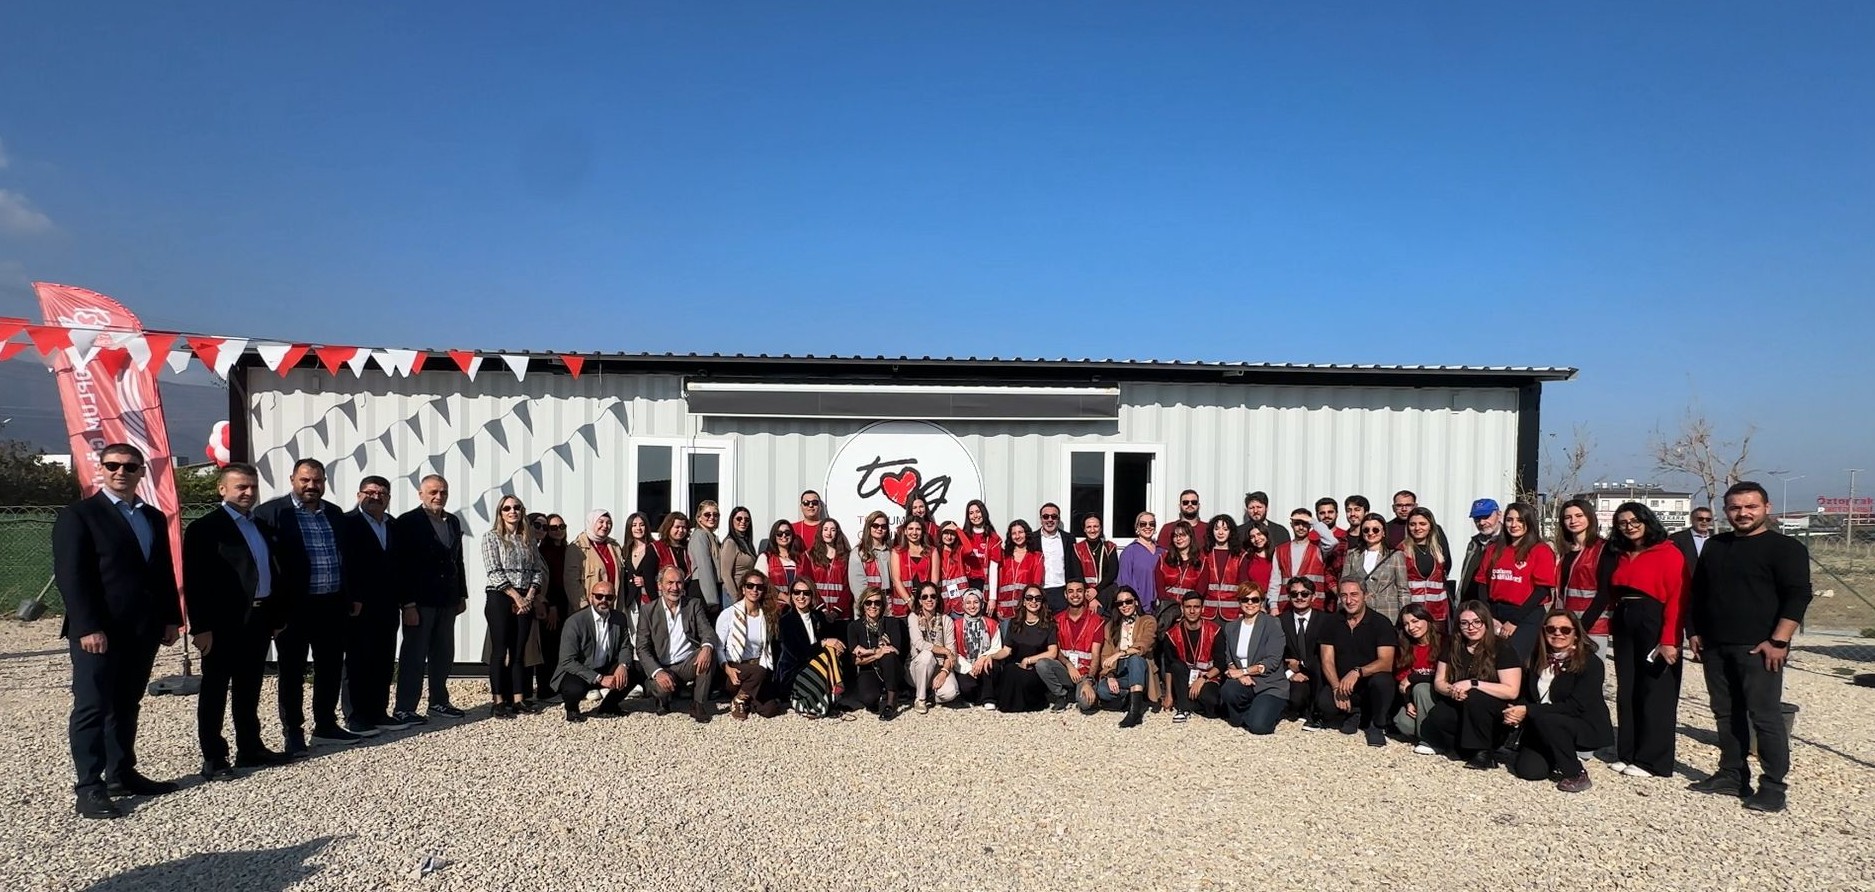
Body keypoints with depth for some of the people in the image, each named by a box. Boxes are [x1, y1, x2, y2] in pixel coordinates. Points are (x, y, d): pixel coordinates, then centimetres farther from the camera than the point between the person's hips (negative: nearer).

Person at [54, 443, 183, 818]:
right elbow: (69, 575, -11)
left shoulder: (154, 518, 15)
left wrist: (171, 618, 10)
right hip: (97, 632, -6)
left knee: (126, 706, 13)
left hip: (143, 631, 6)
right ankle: (89, 788, 2)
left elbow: (165, 572, 17)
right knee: (92, 708, -2)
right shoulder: (78, 515, -5)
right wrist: (87, 627, -18)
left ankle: (122, 774, 21)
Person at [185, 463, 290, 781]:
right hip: (224, 622, -7)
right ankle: (213, 757, 10)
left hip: (258, 620, 7)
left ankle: (250, 749, 24)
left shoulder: (262, 527, 15)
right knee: (215, 691, 3)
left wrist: (279, 616, 14)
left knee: (249, 690, 15)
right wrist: (201, 626, -18)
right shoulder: (205, 528, -8)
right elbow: (194, 581, -13)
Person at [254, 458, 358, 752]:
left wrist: (353, 595, 15)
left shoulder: (334, 513, 12)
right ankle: (293, 732, 16)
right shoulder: (271, 512, -6)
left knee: (331, 669, 12)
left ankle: (326, 725, 25)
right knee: (292, 671, 6)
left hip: (333, 605, 5)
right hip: (293, 606, -5)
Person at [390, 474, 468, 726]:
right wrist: (408, 604, -16)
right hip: (420, 601, -6)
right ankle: (404, 709, 7)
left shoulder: (453, 522, 12)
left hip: (447, 601, 7)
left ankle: (439, 701, 26)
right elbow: (401, 565, -12)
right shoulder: (407, 522, -8)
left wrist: (462, 595, 14)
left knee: (443, 654, 14)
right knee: (414, 655, -1)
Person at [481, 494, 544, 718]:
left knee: (519, 650, 6)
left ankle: (518, 699, 9)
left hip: (525, 600, 4)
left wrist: (530, 595, -7)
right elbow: (494, 572, -10)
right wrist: (516, 596, -14)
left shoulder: (528, 539, 12)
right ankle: (498, 701, 1)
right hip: (499, 598, -4)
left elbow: (538, 570, 9)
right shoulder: (491, 537, -1)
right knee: (500, 650, -3)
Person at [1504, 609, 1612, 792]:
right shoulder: (1537, 660, 6)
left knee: (1544, 719, -34)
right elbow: (1527, 696, 7)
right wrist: (1516, 714, -17)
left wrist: (1528, 711, -25)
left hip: (1586, 728, -5)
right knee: (1527, 770, -16)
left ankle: (1576, 774, -14)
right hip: (1543, 730, 5)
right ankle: (1562, 757, 16)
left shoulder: (1590, 663, -12)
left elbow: (1576, 706, -21)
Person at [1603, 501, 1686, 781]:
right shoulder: (1622, 556, 16)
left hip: (1654, 624, -7)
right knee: (1626, 691, 10)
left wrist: (1670, 639, -21)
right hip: (1624, 626, 7)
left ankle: (1651, 760, 6)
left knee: (1655, 692, 0)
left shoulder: (1668, 553, -7)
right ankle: (1627, 754, 18)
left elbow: (1677, 598, -14)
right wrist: (1613, 626, 7)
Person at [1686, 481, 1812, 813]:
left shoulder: (1785, 548, -3)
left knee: (1765, 716, -6)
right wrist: (1695, 632, 14)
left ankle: (1773, 786, 0)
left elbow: (1797, 596, -11)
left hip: (1758, 648, -6)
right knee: (1726, 714, 11)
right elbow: (1697, 593, 22)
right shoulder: (1714, 547, 16)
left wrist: (1778, 641, -17)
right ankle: (1732, 775, 19)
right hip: (1715, 647, 6)